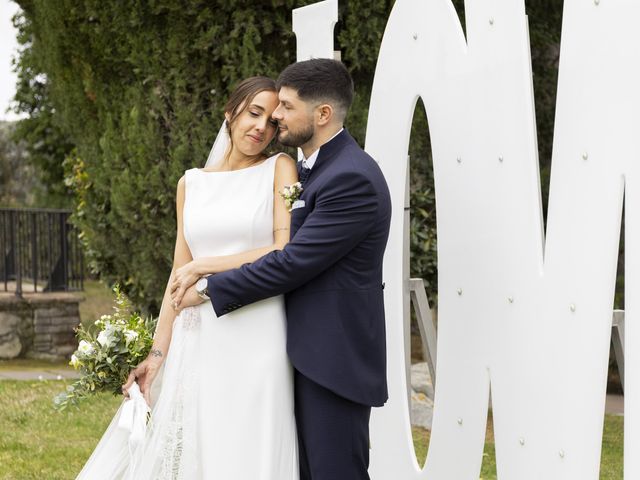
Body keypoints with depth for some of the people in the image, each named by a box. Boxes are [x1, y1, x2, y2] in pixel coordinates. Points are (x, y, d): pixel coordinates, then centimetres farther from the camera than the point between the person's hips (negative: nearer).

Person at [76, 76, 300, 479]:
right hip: (196, 340, 4)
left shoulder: (280, 169, 3)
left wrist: (203, 266, -6)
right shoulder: (192, 183, 14)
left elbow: (285, 253, -8)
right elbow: (180, 274, 13)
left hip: (254, 339, -4)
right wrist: (158, 353, 6)